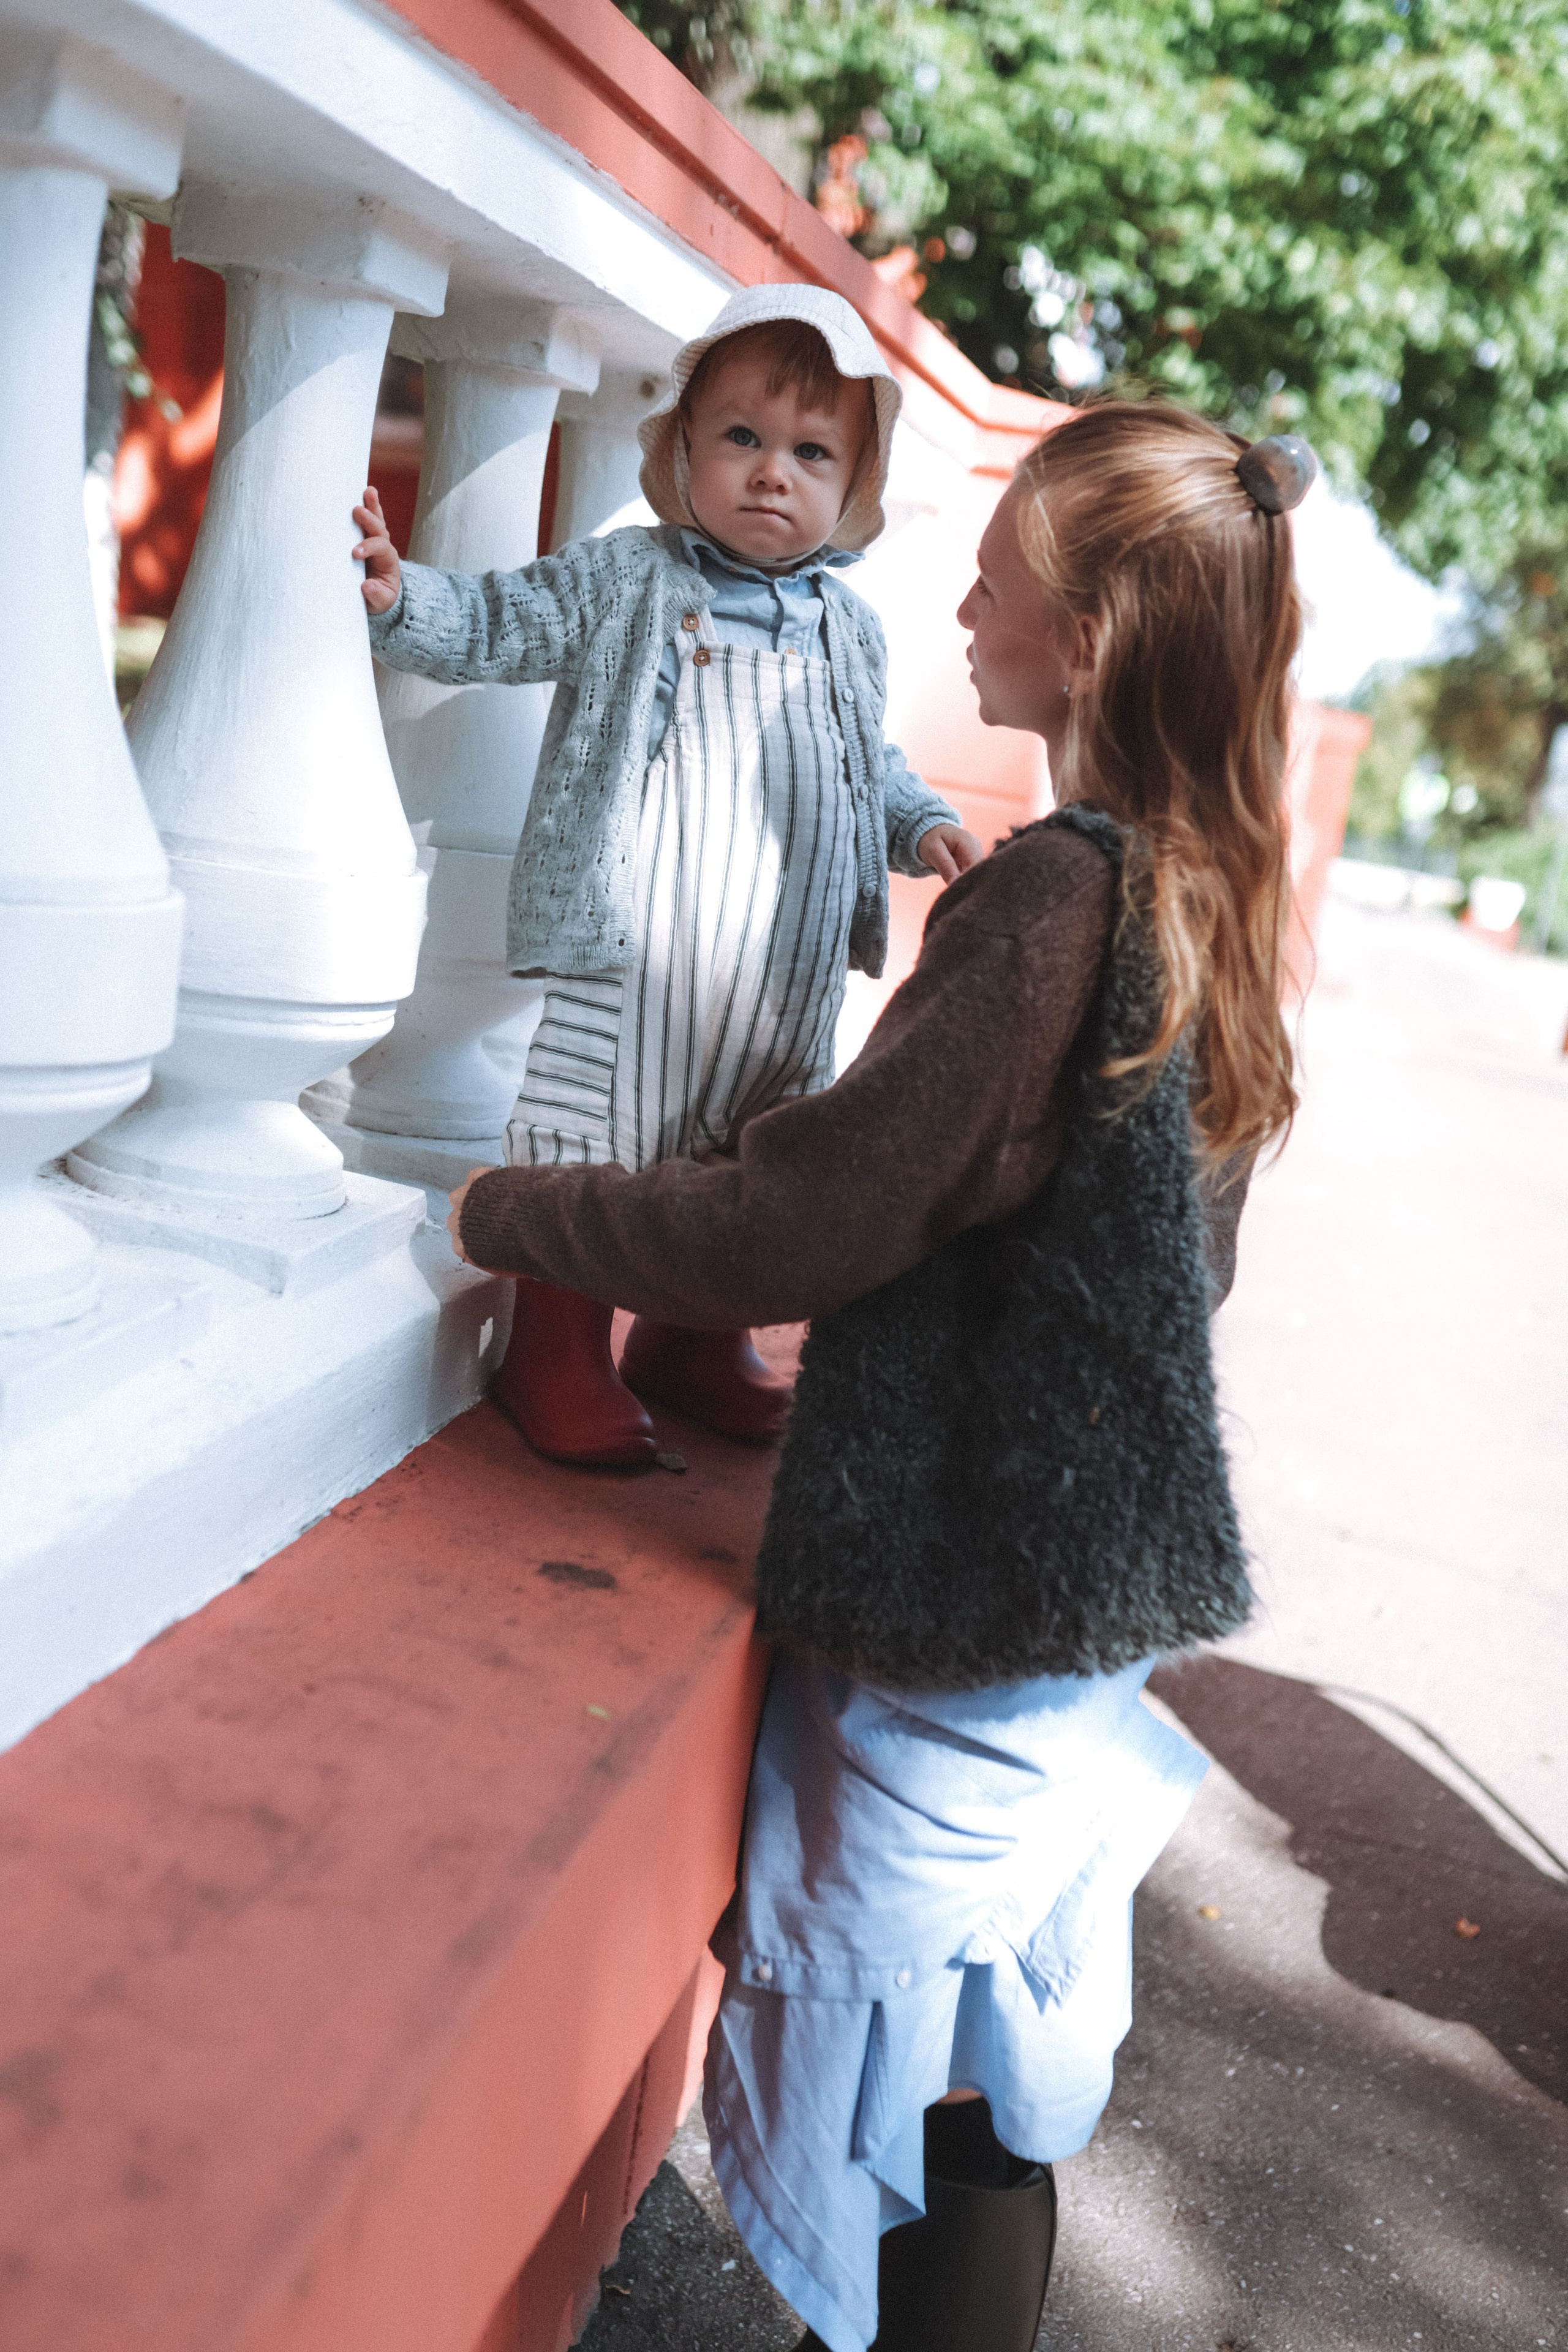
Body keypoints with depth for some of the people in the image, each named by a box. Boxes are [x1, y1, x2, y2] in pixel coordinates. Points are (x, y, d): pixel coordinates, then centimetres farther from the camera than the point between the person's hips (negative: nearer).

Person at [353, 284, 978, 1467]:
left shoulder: (850, 627, 13)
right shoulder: (619, 582, -1)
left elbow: (873, 765, 24)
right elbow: (491, 624, -3)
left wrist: (925, 824, 8)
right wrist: (396, 593, -19)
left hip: (793, 973, 5)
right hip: (631, 958, -5)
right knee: (594, 1145, -2)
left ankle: (696, 1337, 35)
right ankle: (560, 1355, 16)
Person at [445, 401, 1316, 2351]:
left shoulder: (1056, 896, -22)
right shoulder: (1204, 893, 5)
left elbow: (797, 1225, -23)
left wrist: (500, 1210, -11)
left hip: (965, 1587, -9)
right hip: (1091, 1597, 9)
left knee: (926, 2091, 8)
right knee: (1002, 2085, 22)